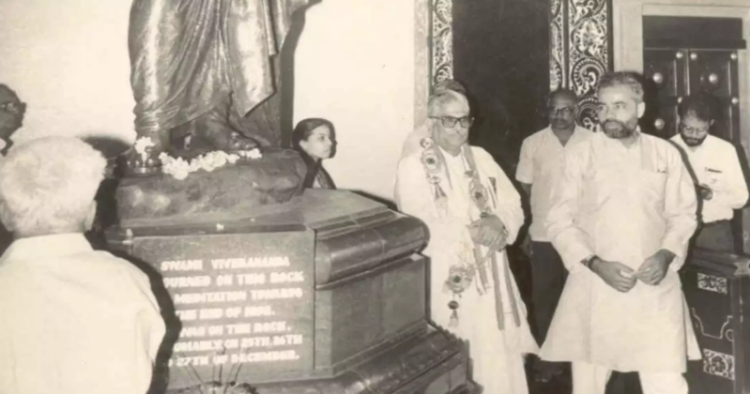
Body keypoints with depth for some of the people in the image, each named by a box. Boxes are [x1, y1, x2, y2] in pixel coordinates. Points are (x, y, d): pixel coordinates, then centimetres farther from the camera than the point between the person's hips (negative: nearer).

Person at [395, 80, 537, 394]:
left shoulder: (480, 158, 13)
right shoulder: (413, 165, -6)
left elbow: (513, 205, 10)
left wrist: (498, 224, -11)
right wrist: (473, 231, -15)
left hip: (490, 278, 5)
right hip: (446, 283, -5)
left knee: (499, 362, 8)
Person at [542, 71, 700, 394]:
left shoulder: (665, 153, 5)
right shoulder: (582, 155, -1)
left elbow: (684, 214, 10)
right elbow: (559, 221, -2)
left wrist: (666, 255, -8)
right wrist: (596, 264, -13)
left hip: (655, 288, 1)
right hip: (595, 286, -1)